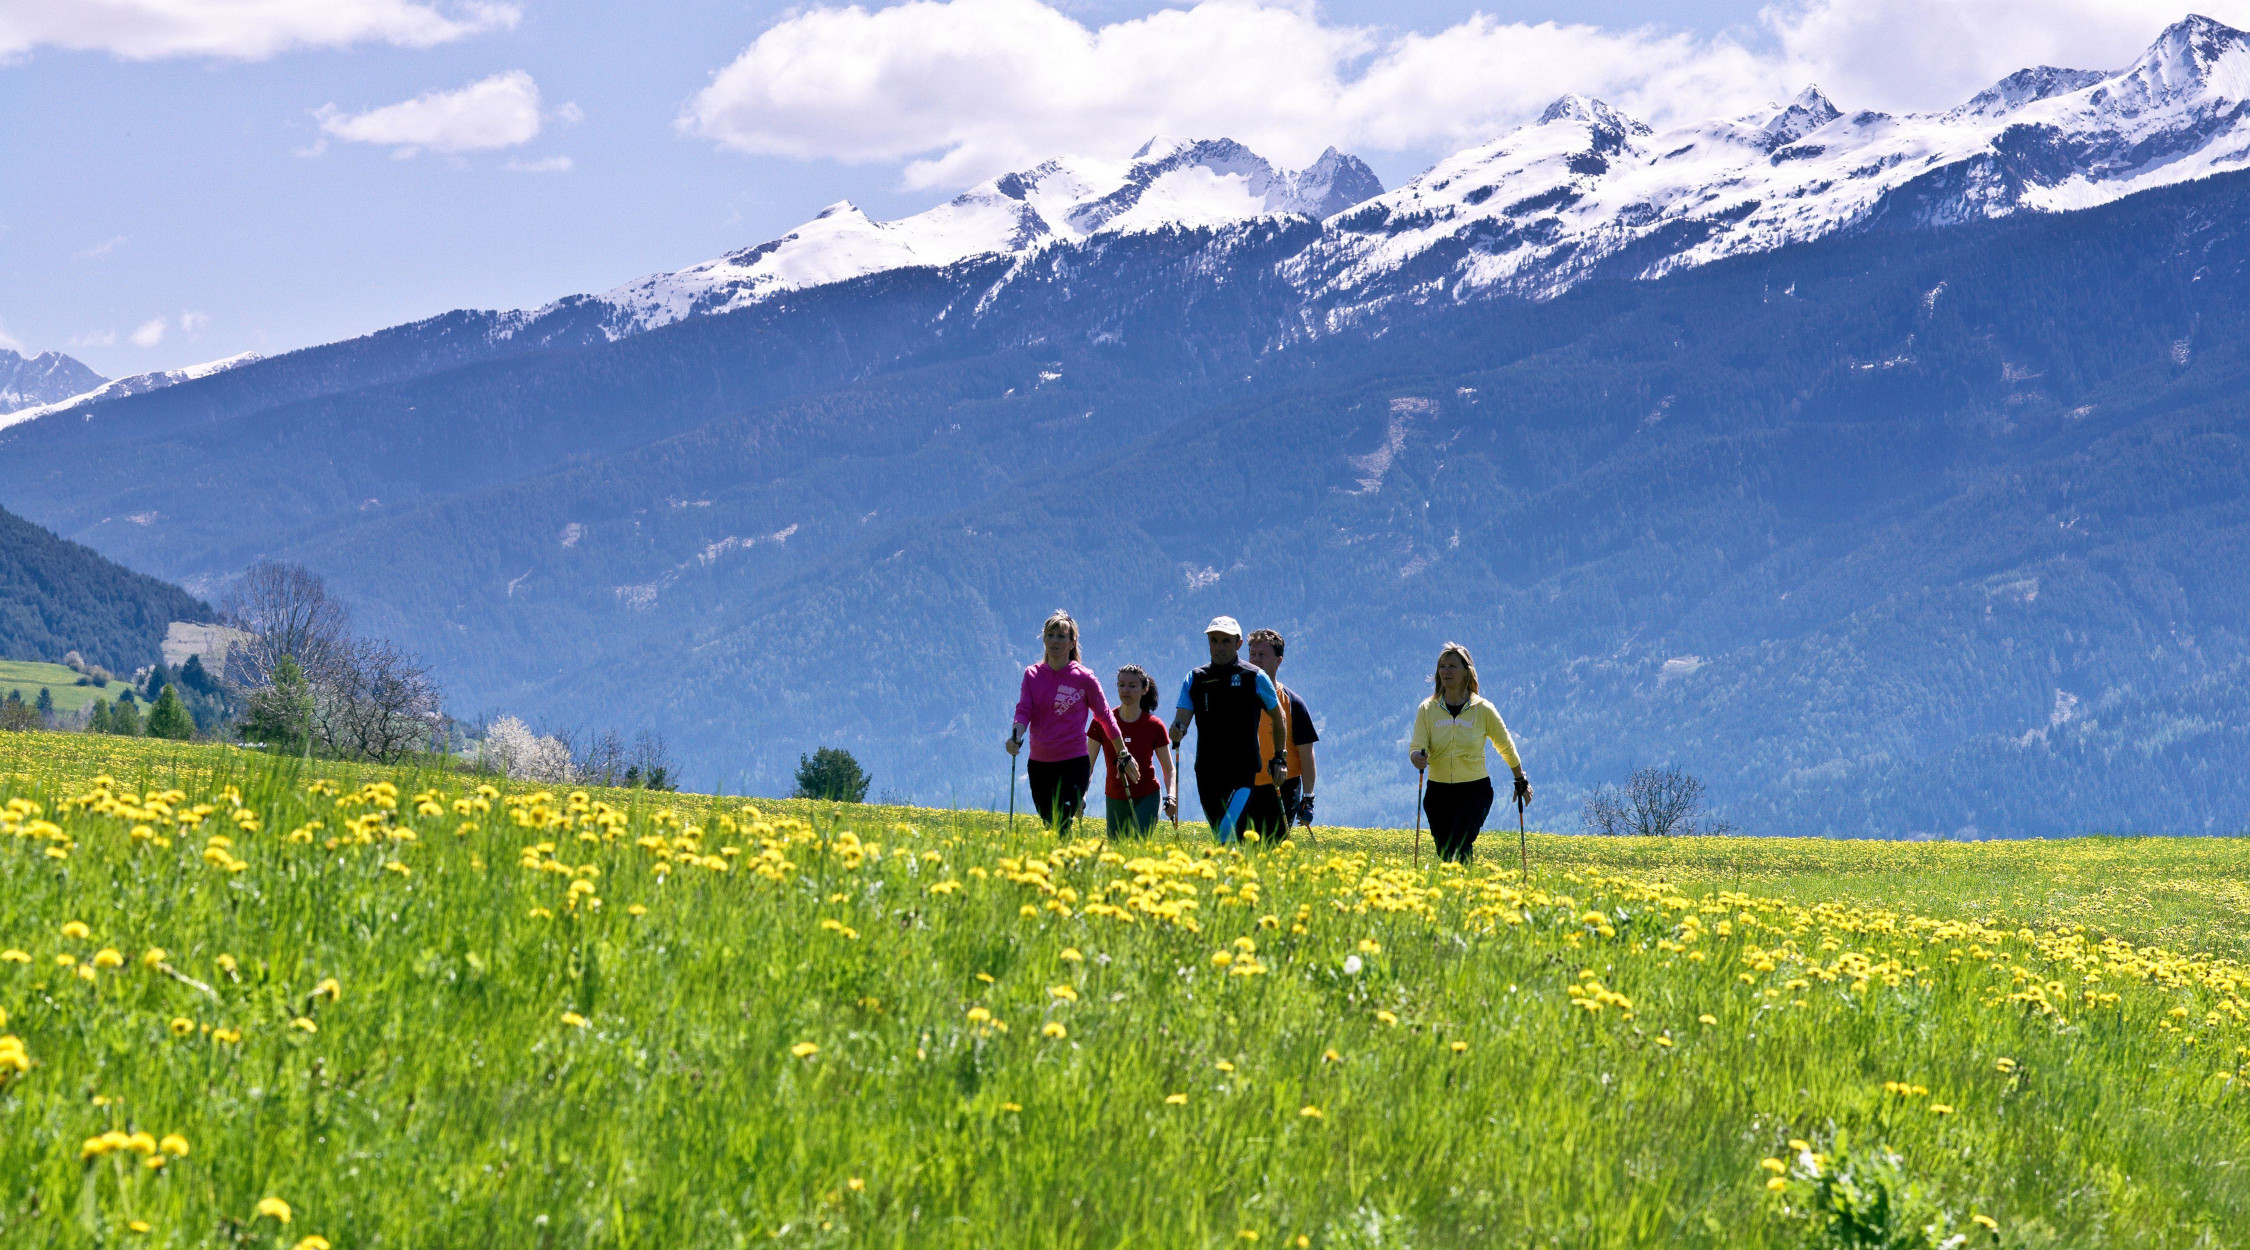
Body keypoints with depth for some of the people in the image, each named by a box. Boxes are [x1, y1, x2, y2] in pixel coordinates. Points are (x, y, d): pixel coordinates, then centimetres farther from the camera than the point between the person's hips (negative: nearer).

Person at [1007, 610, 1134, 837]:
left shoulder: (1084, 678, -3)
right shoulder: (1032, 674, 7)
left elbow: (1105, 717, 6)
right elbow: (1024, 710, -1)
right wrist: (1016, 736, -24)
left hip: (1073, 764, -4)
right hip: (1039, 765, 4)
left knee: (1061, 826, -17)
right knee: (1049, 828, 10)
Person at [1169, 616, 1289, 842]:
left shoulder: (1255, 678, 0)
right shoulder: (1195, 679, 9)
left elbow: (1278, 719, 12)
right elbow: (1181, 719, 1)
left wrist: (1279, 757, 10)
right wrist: (1176, 732, -22)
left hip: (1243, 770, -4)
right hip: (1207, 771, 4)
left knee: (1228, 831, -22)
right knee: (1220, 834, 10)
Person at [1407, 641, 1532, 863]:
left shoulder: (1483, 709, -2)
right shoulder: (1427, 709, 2)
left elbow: (1506, 747, 11)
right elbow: (1416, 747, -4)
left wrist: (1521, 782, 20)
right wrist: (1416, 757, -29)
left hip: (1475, 789, -3)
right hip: (1439, 792, 3)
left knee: (1459, 846, -23)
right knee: (1444, 853, 9)